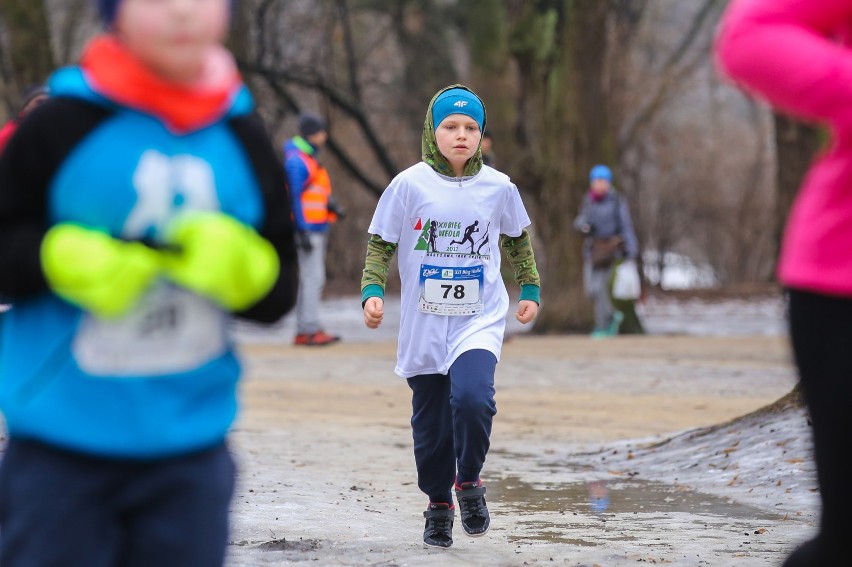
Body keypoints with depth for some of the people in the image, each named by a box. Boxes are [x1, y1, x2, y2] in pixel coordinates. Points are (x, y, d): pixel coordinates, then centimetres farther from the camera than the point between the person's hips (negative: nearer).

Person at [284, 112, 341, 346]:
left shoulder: (309, 159, 19)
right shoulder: (296, 160, -11)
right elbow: (294, 197, -17)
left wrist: (330, 204, 4)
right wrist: (303, 231, -21)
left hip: (316, 230, 10)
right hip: (307, 230, -10)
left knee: (310, 280, 10)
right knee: (313, 278, -12)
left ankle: (303, 332, 12)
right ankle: (311, 329, -13)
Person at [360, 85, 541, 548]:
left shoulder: (499, 187, 0)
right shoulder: (409, 184, -5)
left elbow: (517, 240, 18)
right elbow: (380, 244, 1)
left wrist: (530, 290, 16)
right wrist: (372, 292, -11)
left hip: (480, 321, 0)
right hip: (423, 327, 1)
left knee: (472, 397, -25)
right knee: (430, 425, 7)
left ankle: (469, 480, 1)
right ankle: (438, 504, 31)